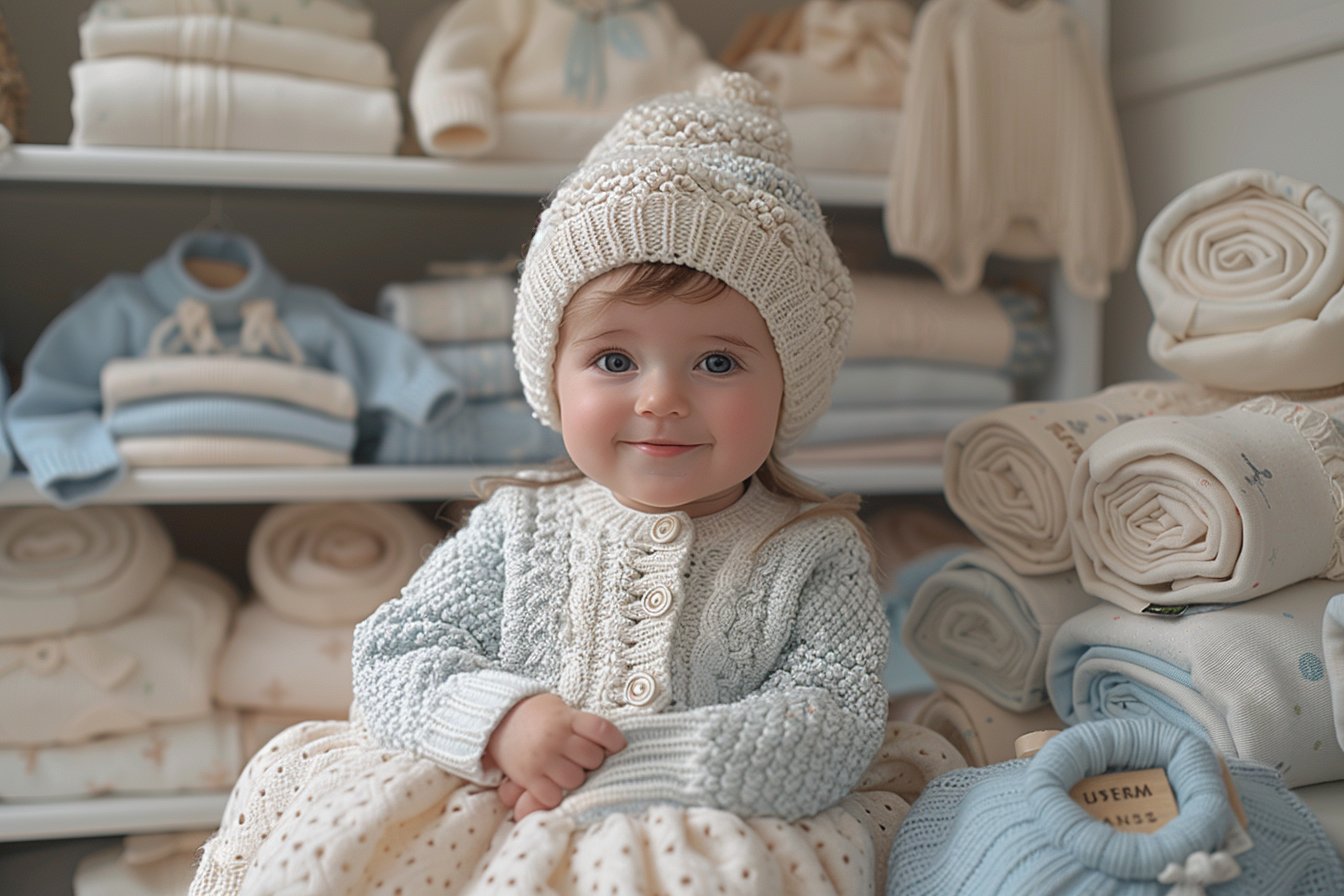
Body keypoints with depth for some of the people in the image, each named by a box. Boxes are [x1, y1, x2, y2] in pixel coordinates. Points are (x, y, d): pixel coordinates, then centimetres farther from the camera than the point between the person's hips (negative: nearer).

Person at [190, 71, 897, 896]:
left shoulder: (815, 555, 0)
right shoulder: (518, 526, 6)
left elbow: (836, 720, -12)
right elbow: (394, 655, 5)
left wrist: (627, 768, -19)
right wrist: (499, 720, -18)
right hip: (483, 823, 3)